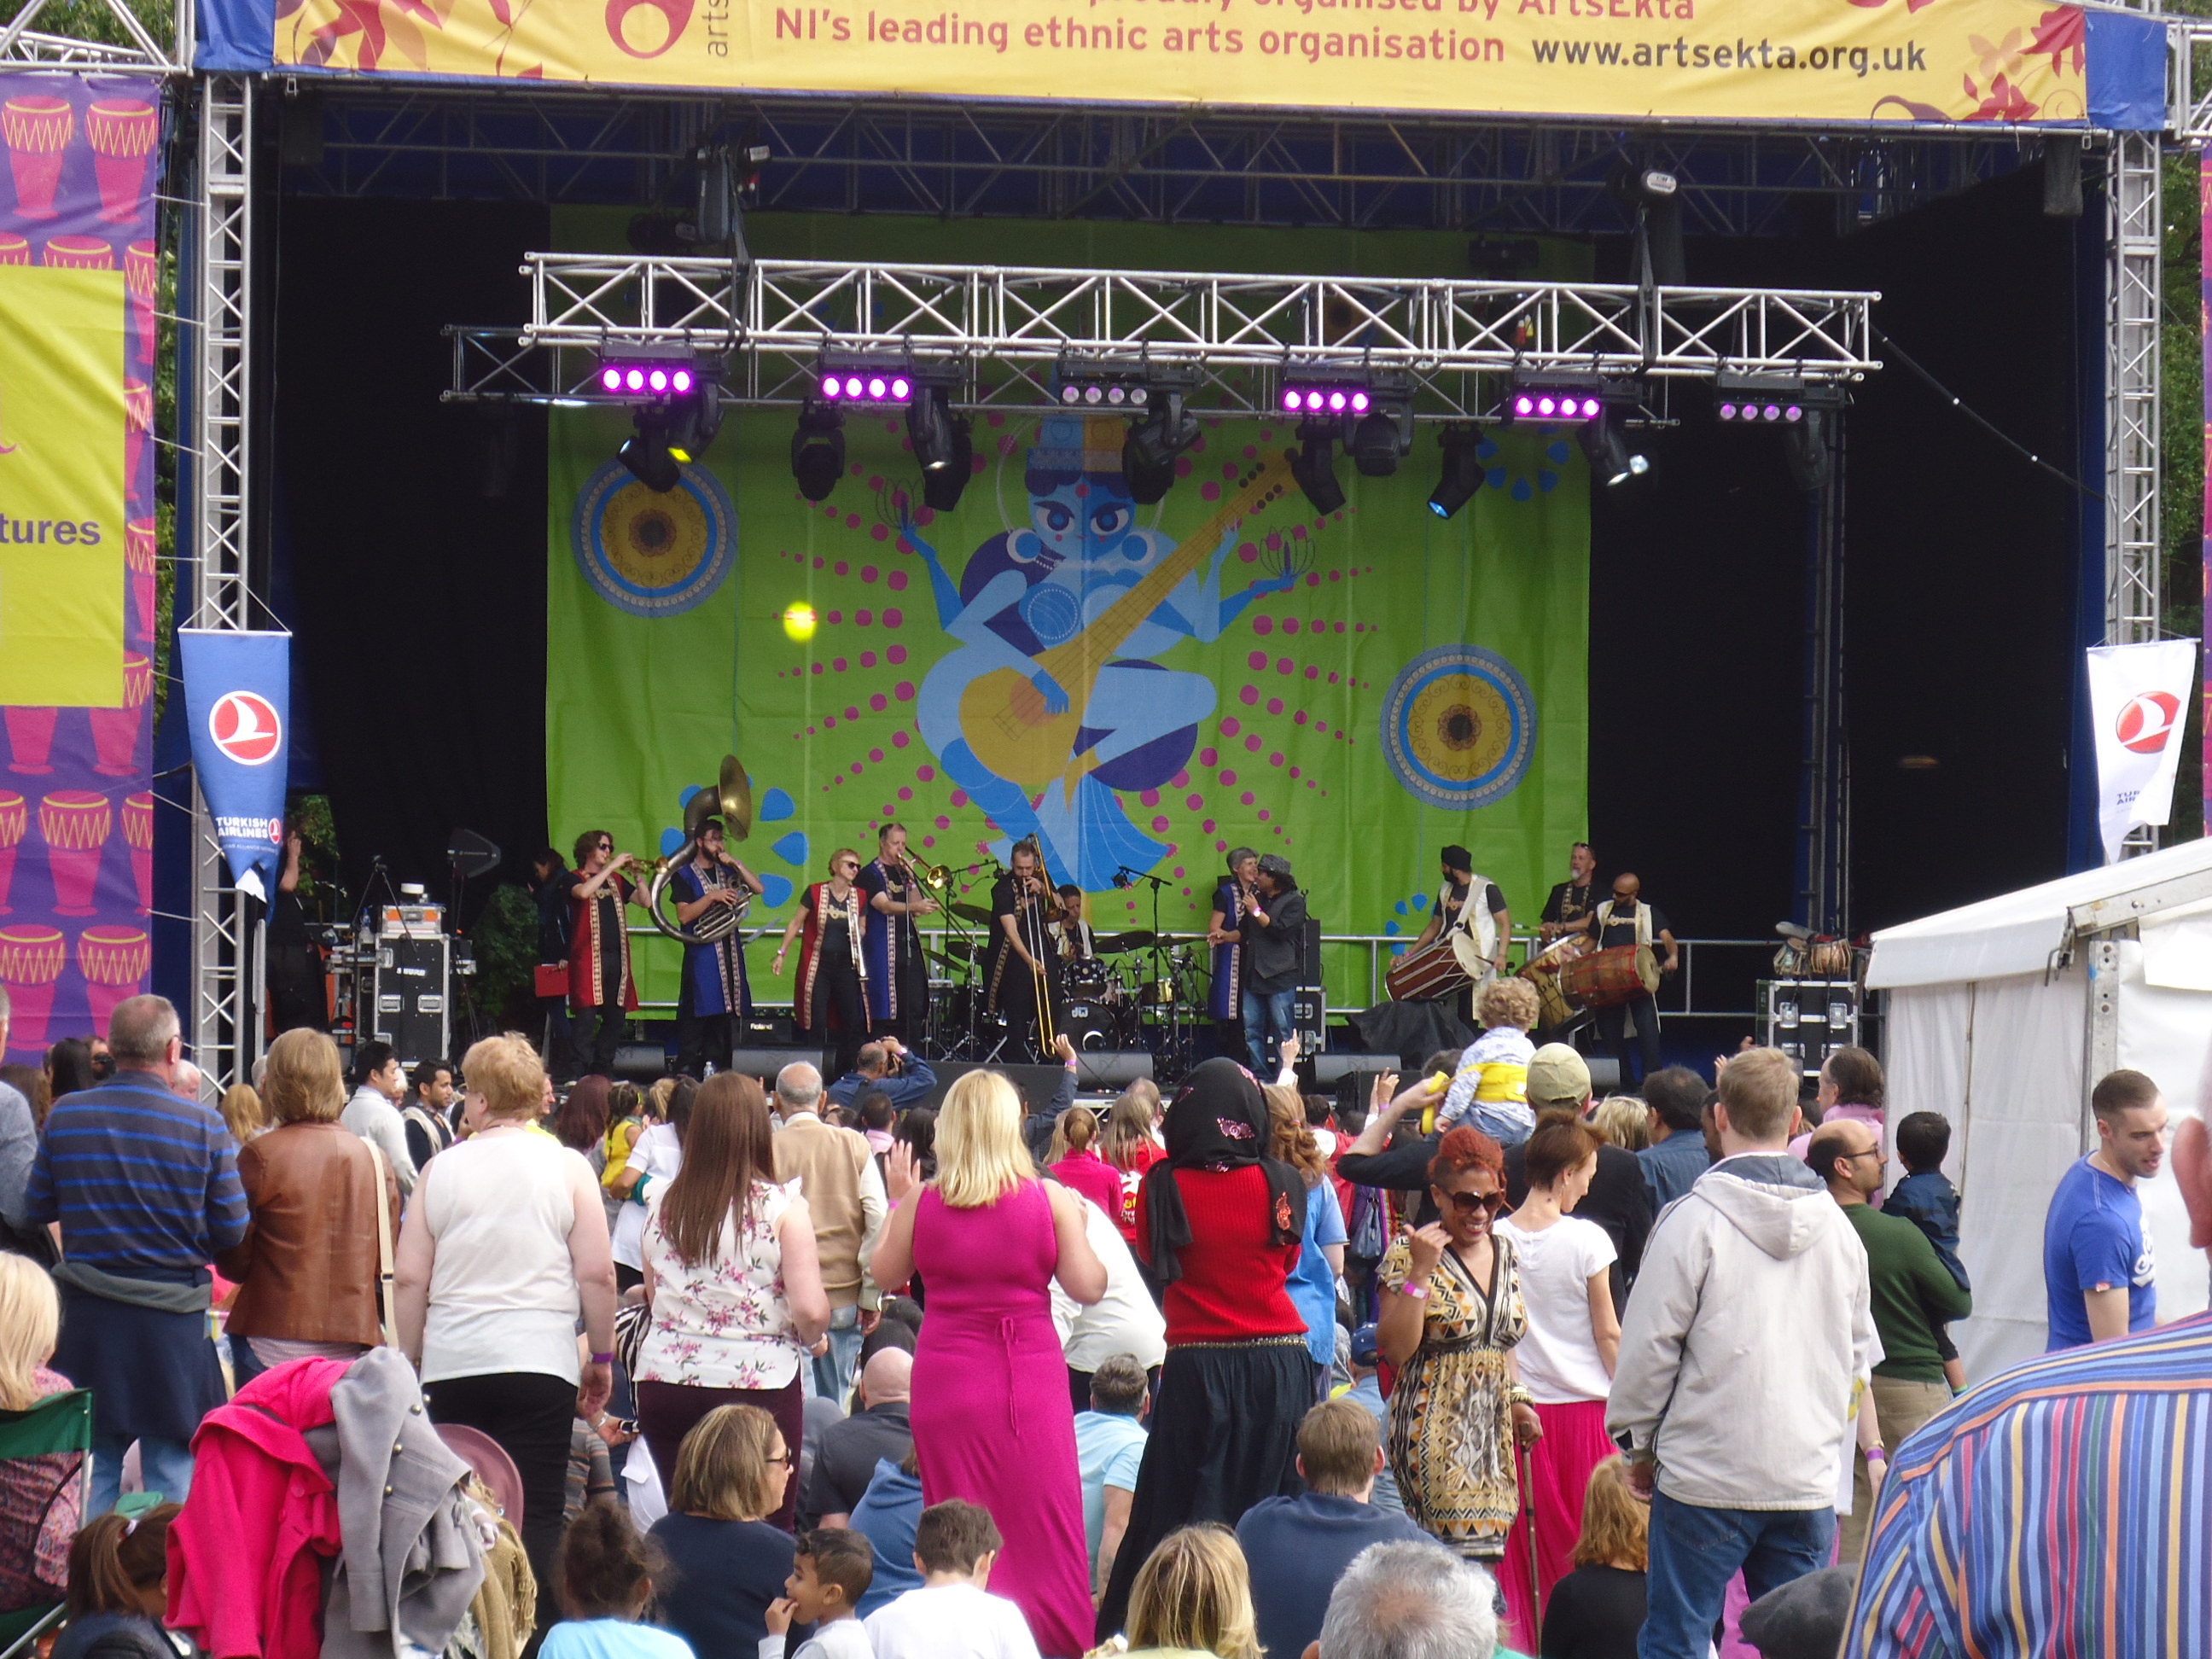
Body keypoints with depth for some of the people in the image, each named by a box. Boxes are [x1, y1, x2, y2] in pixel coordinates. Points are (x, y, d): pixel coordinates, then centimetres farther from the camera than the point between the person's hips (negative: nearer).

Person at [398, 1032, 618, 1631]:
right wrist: (602, 1358, 9)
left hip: (451, 1364, 2)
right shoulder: (567, 1168, 0)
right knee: (534, 1517, -3)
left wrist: (410, 1360, 14)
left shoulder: (443, 1168, 4)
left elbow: (410, 1279, 4)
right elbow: (597, 1275, -2)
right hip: (539, 1362, -2)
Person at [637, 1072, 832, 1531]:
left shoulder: (660, 1205, 4)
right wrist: (810, 1339, 9)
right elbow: (810, 1312, -12)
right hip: (758, 1383, -4)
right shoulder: (782, 1207, -8)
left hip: (663, 1384, 4)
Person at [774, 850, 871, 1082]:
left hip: (846, 965, 3)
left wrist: (860, 932, -7)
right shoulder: (815, 892, -4)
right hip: (818, 964, -3)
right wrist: (781, 953, -1)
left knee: (854, 1023, -2)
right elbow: (796, 923, 3)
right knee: (816, 1024, -5)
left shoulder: (859, 897, 5)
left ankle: (846, 1077, 9)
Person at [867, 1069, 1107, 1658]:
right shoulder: (1050, 1198, -7)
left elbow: (886, 1274, 10)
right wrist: (1078, 1226, 11)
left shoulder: (920, 1202, -4)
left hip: (946, 1379, 1)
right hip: (1031, 1379, -1)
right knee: (1041, 1522, 7)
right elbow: (1088, 1288, -5)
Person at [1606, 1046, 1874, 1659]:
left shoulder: (1694, 1219, -11)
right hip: (1810, 1480, 5)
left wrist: (1638, 1443, 6)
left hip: (1705, 1477, -4)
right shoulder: (1836, 1224, 5)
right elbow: (1859, 1352, 16)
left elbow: (1649, 1347, -7)